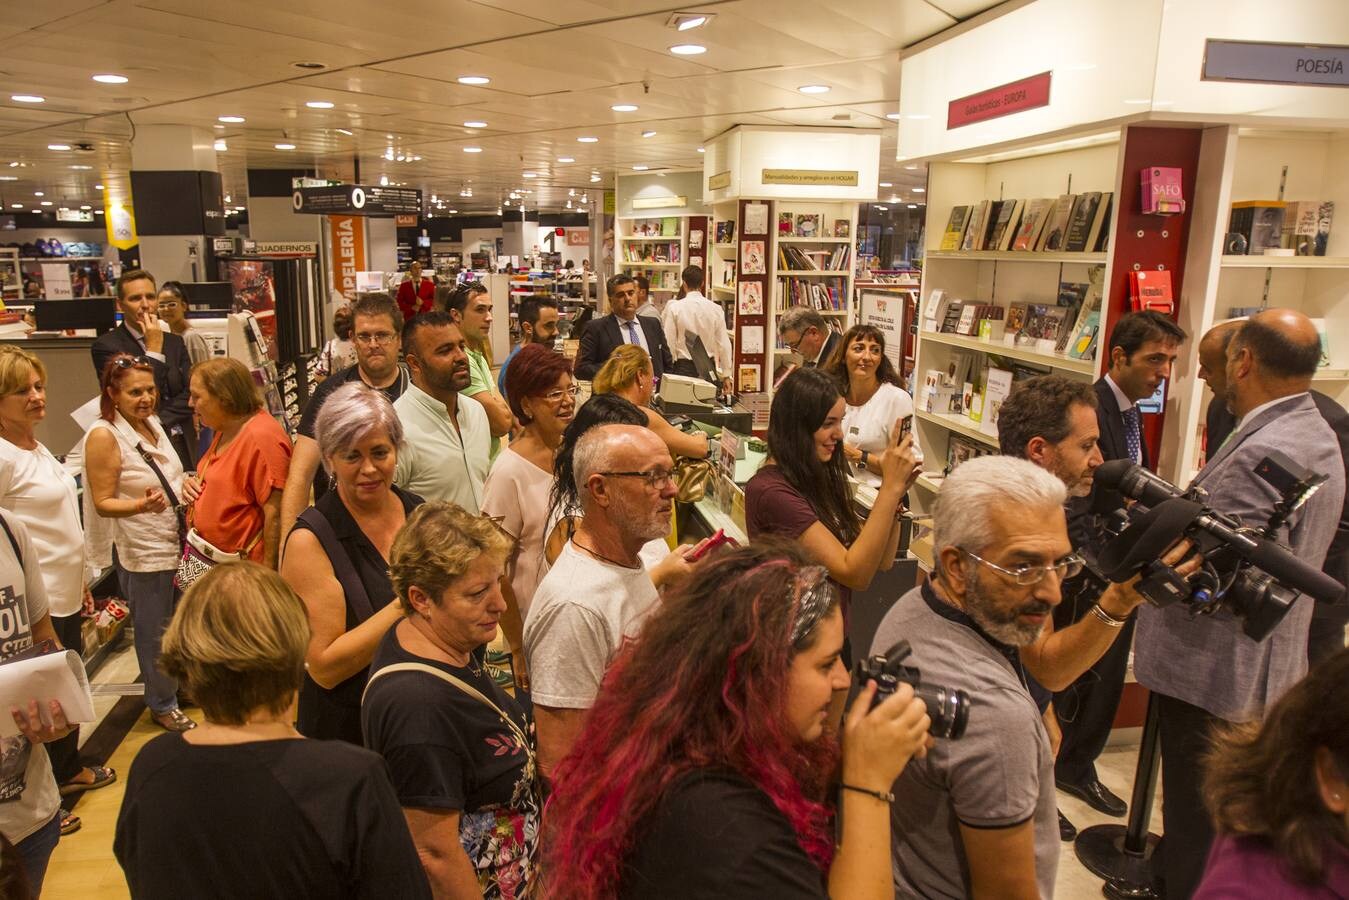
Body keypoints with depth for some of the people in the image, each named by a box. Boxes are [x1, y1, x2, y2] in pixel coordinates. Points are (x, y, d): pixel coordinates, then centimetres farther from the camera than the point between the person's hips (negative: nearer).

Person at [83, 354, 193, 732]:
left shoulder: (151, 422, 4)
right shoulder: (103, 436, -19)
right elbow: (103, 502, -18)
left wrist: (184, 484, 3)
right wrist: (141, 506, -34)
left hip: (176, 541, 7)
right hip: (143, 551, -7)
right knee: (154, 630, 9)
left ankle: (182, 682, 41)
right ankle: (162, 704, 27)